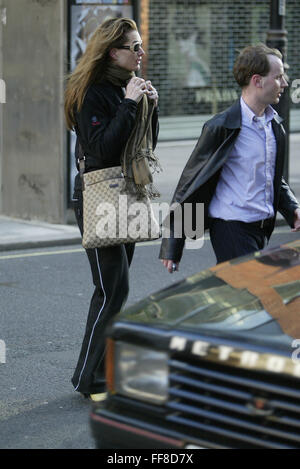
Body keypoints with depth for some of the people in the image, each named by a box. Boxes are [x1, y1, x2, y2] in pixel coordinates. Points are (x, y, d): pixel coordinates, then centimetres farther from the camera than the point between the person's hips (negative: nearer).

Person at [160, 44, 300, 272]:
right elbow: (190, 183, -9)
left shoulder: (274, 123, 10)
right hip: (231, 229, -7)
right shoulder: (221, 127, -13)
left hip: (262, 228, 7)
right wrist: (172, 247, -9)